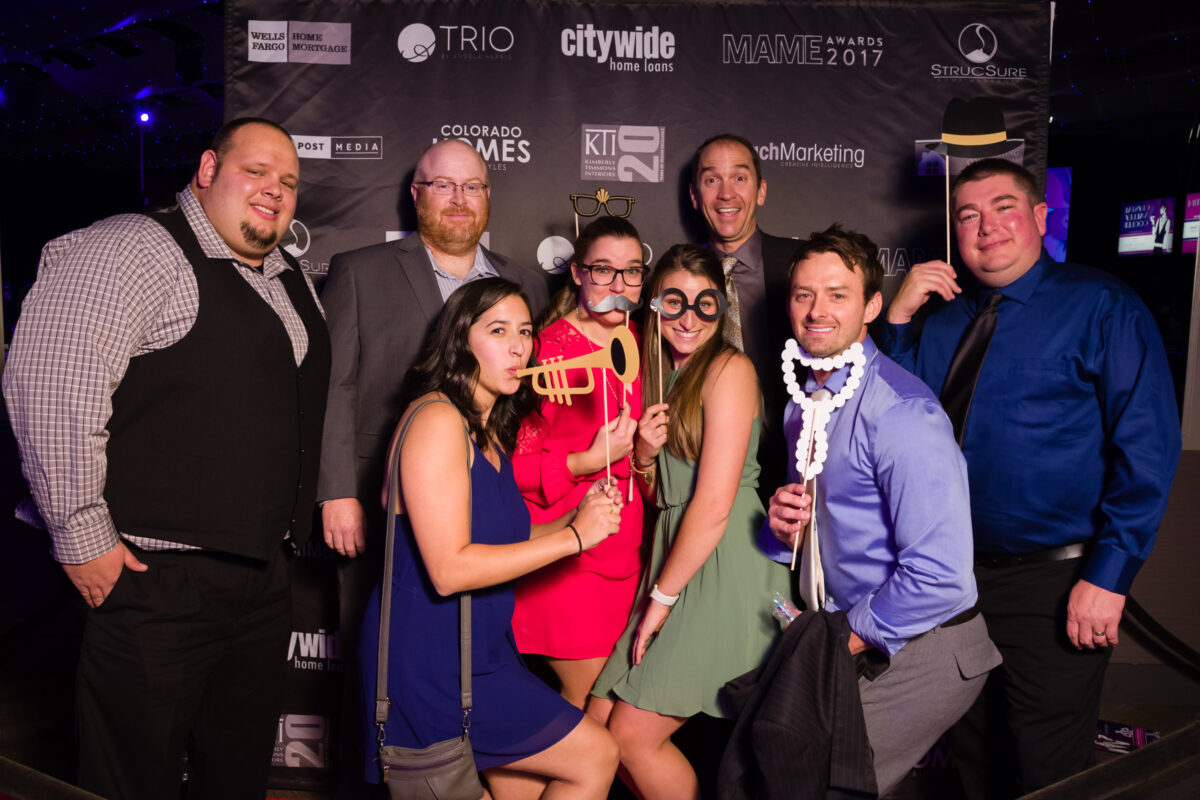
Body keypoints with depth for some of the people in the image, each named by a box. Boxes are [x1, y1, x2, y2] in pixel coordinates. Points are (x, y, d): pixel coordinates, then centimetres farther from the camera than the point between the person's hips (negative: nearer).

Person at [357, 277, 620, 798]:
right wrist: (573, 536, -20)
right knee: (595, 758, -2)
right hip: (428, 661, -9)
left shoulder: (491, 432, 12)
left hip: (482, 650, 9)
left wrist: (578, 516, -3)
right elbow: (448, 569, -24)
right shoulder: (437, 419, -18)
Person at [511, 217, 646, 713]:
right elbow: (510, 460, -15)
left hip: (625, 554, 7)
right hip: (566, 558, -7)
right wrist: (588, 462, -22)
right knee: (596, 706, 1)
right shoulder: (552, 348, -12)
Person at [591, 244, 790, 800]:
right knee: (604, 728, 6)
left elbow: (714, 504, -16)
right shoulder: (663, 376, 15)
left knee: (634, 736, -5)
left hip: (724, 566, -8)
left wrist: (662, 598, -10)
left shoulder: (729, 369, -11)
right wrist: (645, 456, -4)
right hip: (676, 558, 8)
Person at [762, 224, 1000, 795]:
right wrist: (786, 525, -4)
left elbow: (939, 573, -26)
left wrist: (849, 640, -13)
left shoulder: (902, 413, -22)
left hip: (922, 655, -7)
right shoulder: (804, 402, 6)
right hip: (847, 634, 8)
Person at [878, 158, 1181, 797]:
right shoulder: (944, 317, 9)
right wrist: (898, 318, -7)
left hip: (1057, 583, -5)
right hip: (956, 572, 5)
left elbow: (1148, 448, -13)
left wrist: (1108, 576, -18)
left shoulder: (1100, 306, -8)